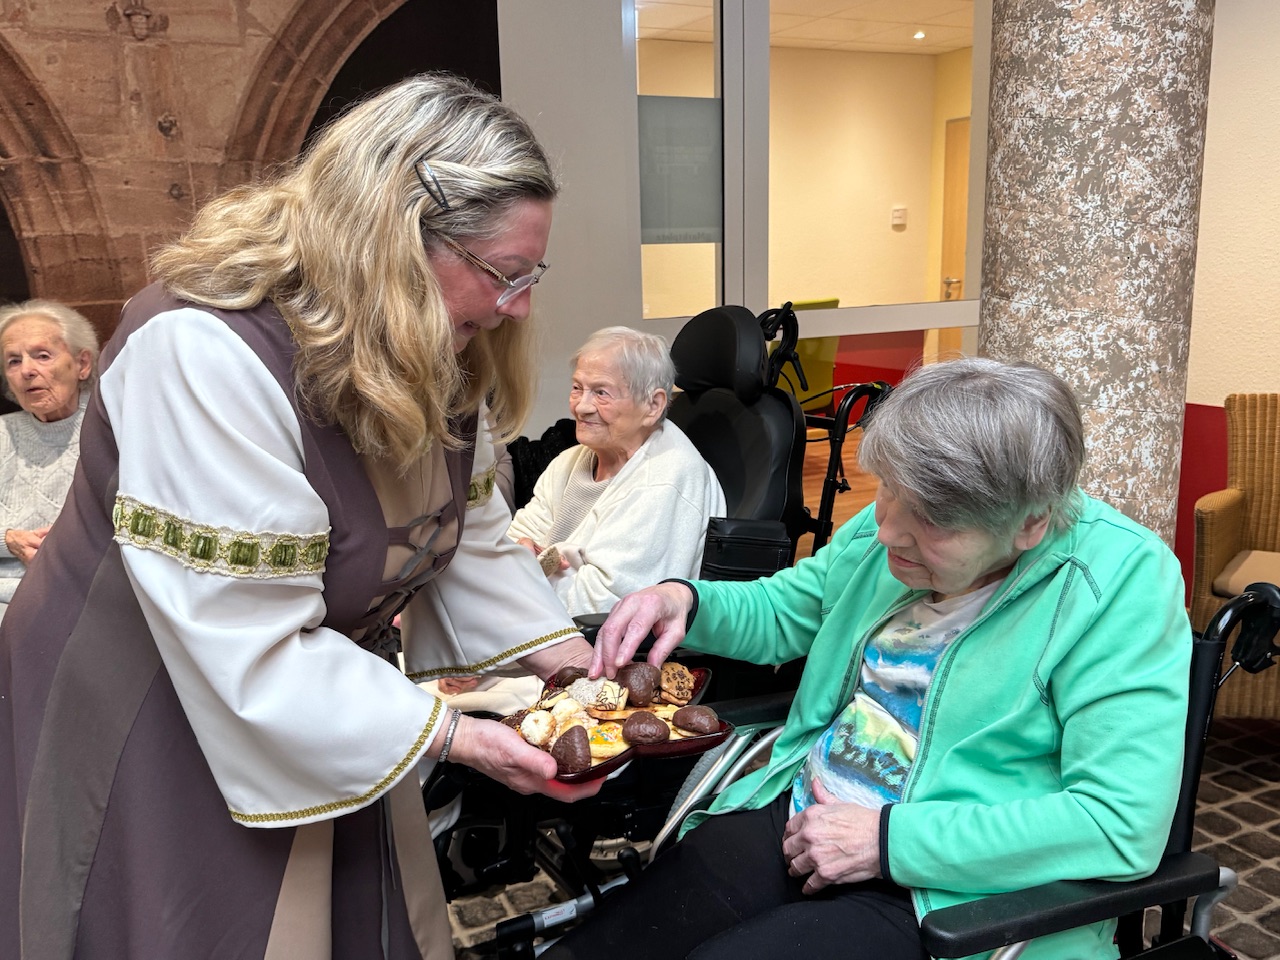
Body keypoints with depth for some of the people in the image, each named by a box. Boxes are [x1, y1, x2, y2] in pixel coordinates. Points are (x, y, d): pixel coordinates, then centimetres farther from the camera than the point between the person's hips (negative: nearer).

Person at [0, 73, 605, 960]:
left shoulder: (431, 353, -5)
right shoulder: (203, 355, -31)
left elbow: (468, 529, 2)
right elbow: (247, 654, -31)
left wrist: (569, 657, -7)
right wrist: (450, 735, -27)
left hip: (327, 723, 7)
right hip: (149, 747, -7)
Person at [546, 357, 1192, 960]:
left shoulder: (1122, 581, -17)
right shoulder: (882, 531, 2)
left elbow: (1124, 823, -23)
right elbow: (780, 611, 18)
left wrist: (890, 838, -21)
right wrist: (685, 601, -5)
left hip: (943, 892, -5)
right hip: (795, 818, 6)